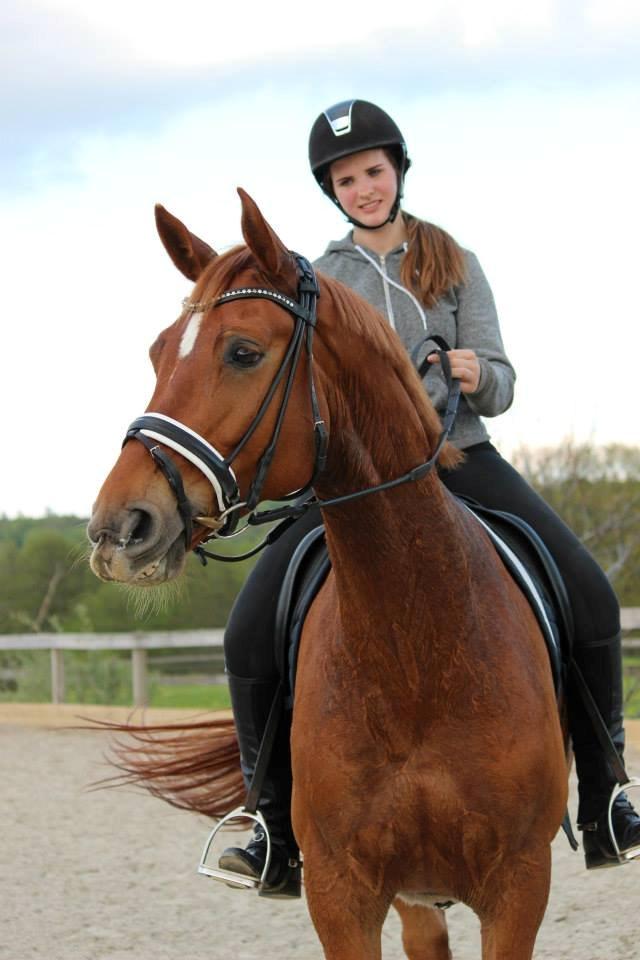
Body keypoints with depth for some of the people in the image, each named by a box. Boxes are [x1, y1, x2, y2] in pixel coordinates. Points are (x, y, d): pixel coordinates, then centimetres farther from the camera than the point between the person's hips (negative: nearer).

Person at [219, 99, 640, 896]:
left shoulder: (455, 265, 8)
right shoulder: (315, 279, 11)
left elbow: (497, 388, 2)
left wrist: (478, 376, -22)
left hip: (457, 457, 0)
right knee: (250, 636, -18)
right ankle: (279, 831, -4)